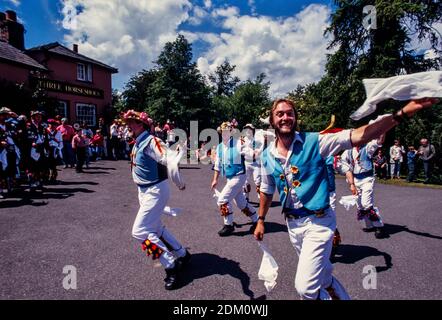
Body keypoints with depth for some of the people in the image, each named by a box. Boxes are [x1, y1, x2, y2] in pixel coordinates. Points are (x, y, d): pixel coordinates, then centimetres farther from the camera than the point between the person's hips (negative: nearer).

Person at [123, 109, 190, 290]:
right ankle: (182, 254, 34)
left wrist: (179, 184, -30)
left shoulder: (151, 141, -21)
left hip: (155, 191, -10)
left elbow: (170, 160, -32)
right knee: (156, 228, 19)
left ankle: (171, 266, 1)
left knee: (140, 231, -10)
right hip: (144, 191, 10)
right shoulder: (137, 143, 9)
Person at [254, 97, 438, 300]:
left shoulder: (313, 142, -11)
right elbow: (266, 191, 14)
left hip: (317, 223, -5)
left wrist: (402, 114, -30)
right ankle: (341, 297, 50)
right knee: (323, 275, 23)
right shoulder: (267, 156, 1)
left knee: (305, 287, -9)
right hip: (292, 224, 5)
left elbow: (356, 137, -21)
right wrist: (260, 220, 18)